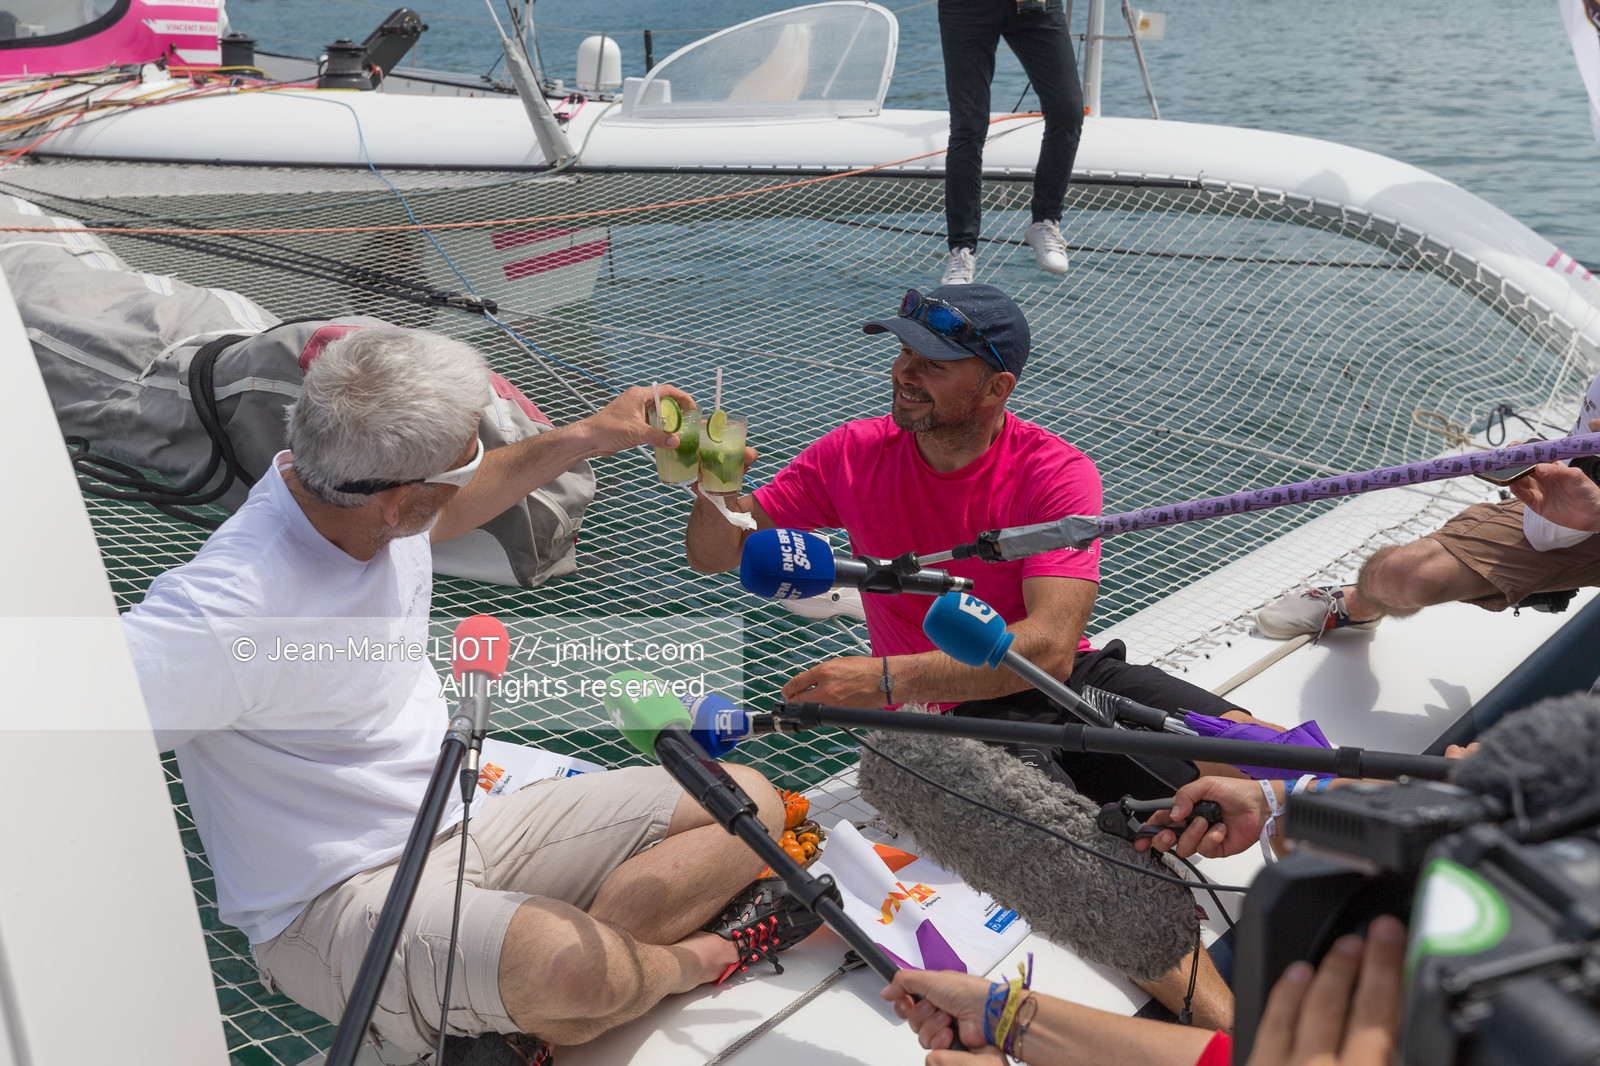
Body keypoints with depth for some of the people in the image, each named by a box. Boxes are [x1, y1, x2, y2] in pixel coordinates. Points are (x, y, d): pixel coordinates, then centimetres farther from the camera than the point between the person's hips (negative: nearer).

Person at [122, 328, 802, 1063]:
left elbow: (448, 509, 21)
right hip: (338, 902, -8)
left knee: (747, 802, 0)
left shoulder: (351, 495, -3)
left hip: (462, 828, 8)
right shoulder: (226, 610, -29)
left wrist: (587, 437, 22)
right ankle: (697, 955, -1)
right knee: (568, 968, -39)